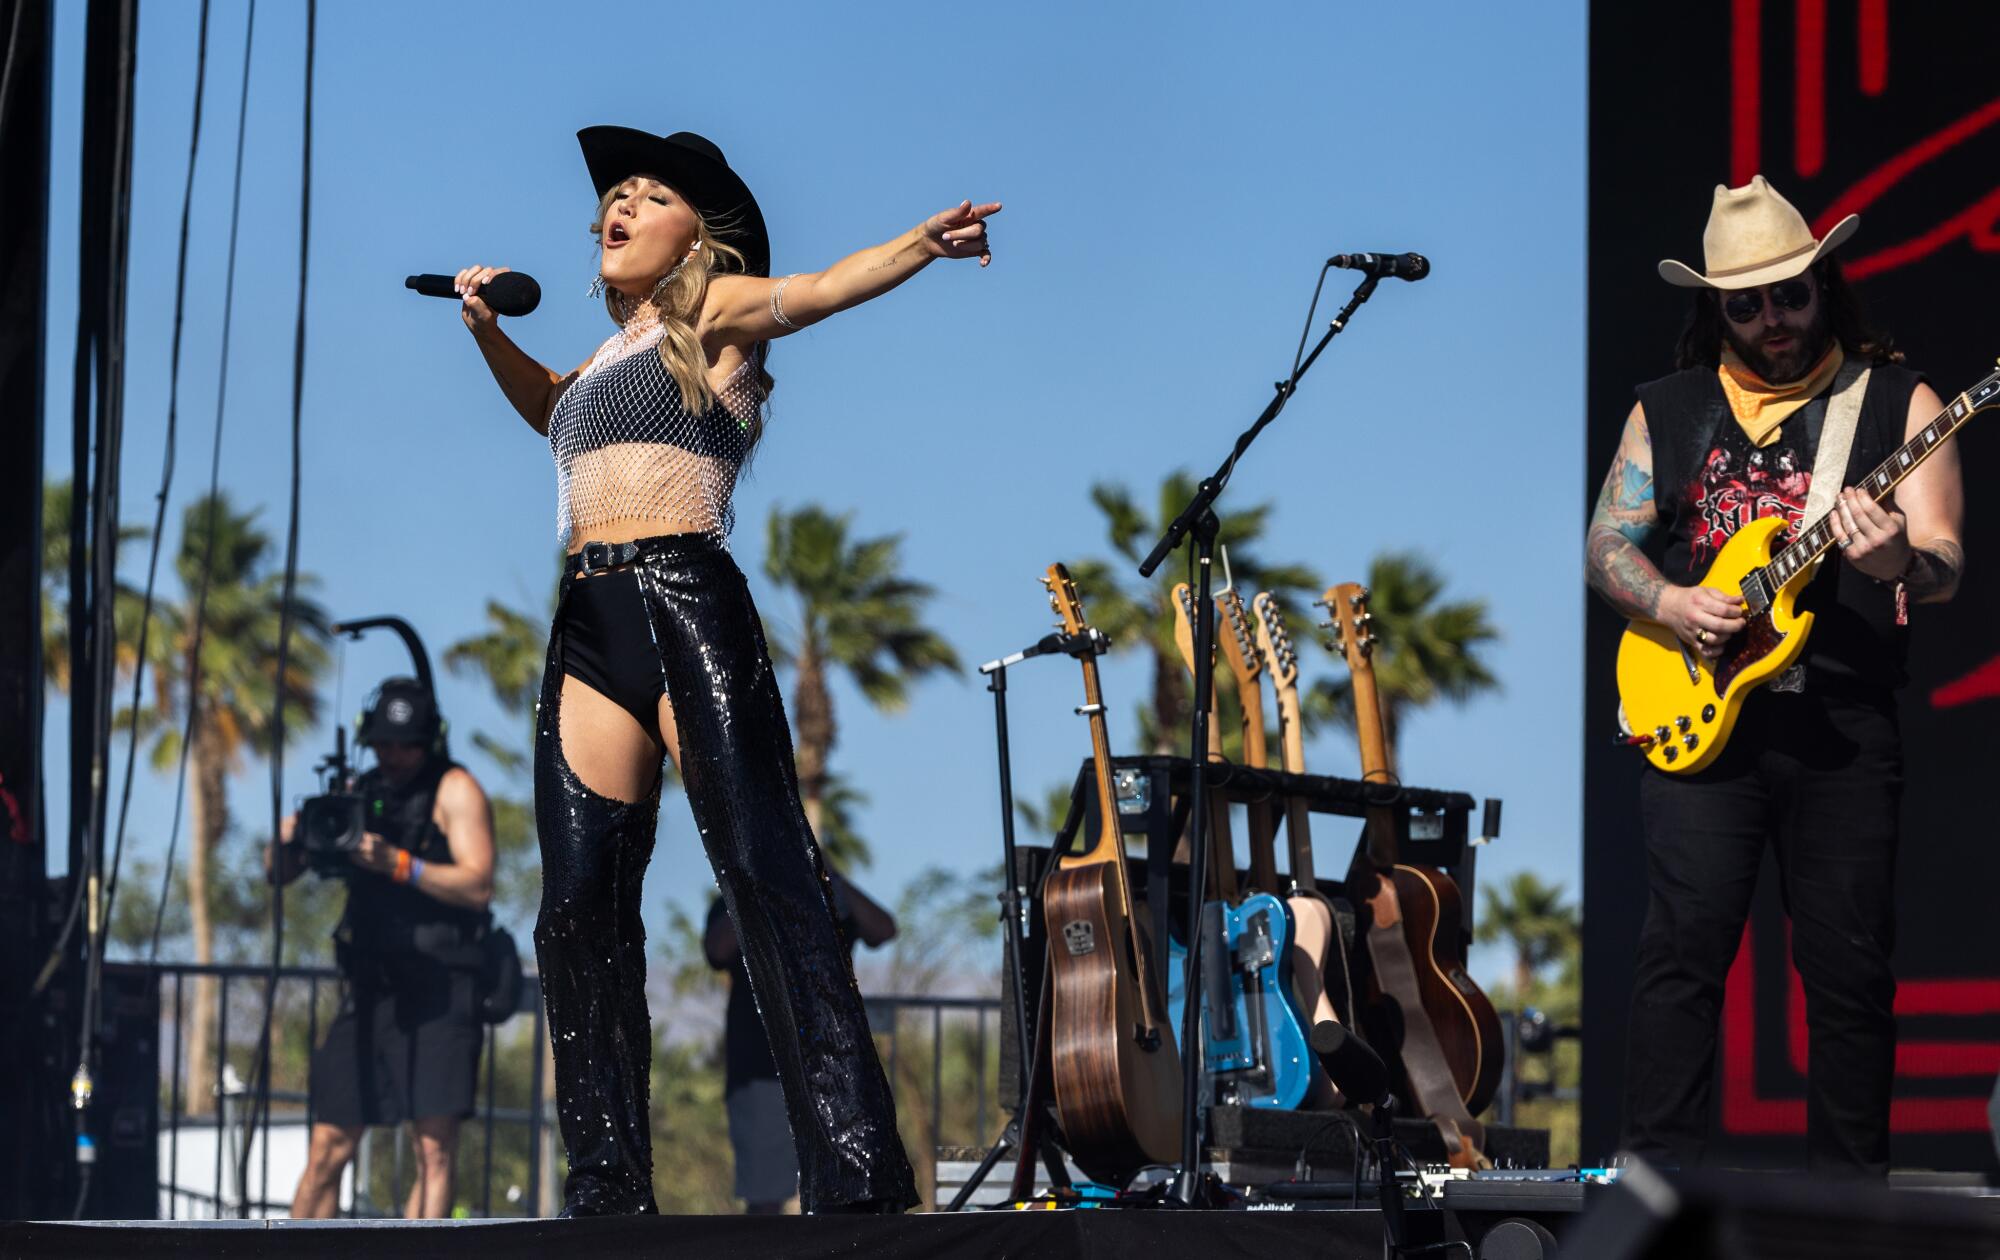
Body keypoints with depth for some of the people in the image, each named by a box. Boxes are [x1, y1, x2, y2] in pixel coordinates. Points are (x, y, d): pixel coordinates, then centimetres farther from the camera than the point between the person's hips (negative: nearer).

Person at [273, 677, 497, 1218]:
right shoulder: (359, 792, 15)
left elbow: (478, 886, -12)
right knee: (326, 1150, 3)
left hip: (438, 994, -5)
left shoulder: (454, 789, 0)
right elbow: (282, 873, 15)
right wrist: (288, 842, -9)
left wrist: (397, 864, -24)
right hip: (368, 988, 5)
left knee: (434, 1150, -13)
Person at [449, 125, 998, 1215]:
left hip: (685, 601, -7)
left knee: (766, 875, -14)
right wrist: (489, 330, 30)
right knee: (579, 904, 0)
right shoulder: (614, 353, 25)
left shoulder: (711, 312, 6)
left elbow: (818, 288, -14)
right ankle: (609, 1184, 3)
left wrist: (921, 245, -32)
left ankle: (855, 1170, -21)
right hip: (588, 622, 7)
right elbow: (549, 407, 47)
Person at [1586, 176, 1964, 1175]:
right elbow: (1606, 546, 14)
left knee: (1851, 967, 0)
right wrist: (1666, 603, -7)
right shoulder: (1667, 410, 14)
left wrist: (1901, 562, -26)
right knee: (1683, 950, -5)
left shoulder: (1895, 403, 6)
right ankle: (1660, 1175, -1)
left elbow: (1947, 568, -2)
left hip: (1845, 726, -1)